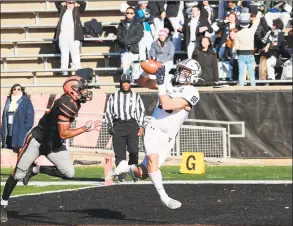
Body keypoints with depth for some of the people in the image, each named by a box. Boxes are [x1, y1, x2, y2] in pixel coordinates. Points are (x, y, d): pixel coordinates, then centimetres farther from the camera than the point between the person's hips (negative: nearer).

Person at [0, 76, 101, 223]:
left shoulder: (73, 102, -2)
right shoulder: (67, 104, -28)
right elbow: (63, 134, -26)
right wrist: (85, 129, -24)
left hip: (54, 144, 8)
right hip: (37, 140, -8)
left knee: (69, 173, -7)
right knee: (18, 175, -1)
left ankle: (35, 170, 8)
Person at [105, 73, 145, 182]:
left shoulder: (136, 96, 14)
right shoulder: (113, 96, 14)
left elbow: (141, 111, 12)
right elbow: (108, 112, 13)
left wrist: (141, 126, 2)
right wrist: (110, 126, 2)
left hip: (132, 125, 0)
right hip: (118, 125, 0)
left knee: (134, 151, -12)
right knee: (119, 152, -2)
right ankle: (121, 176, 1)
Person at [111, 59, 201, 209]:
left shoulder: (191, 93, -8)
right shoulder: (169, 83, 7)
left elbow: (167, 105, -20)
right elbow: (143, 82, 19)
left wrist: (161, 83, -18)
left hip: (167, 137, -1)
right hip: (153, 130, 1)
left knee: (143, 174, -4)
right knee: (153, 160, -28)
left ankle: (126, 168, 26)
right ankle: (164, 198, -25)